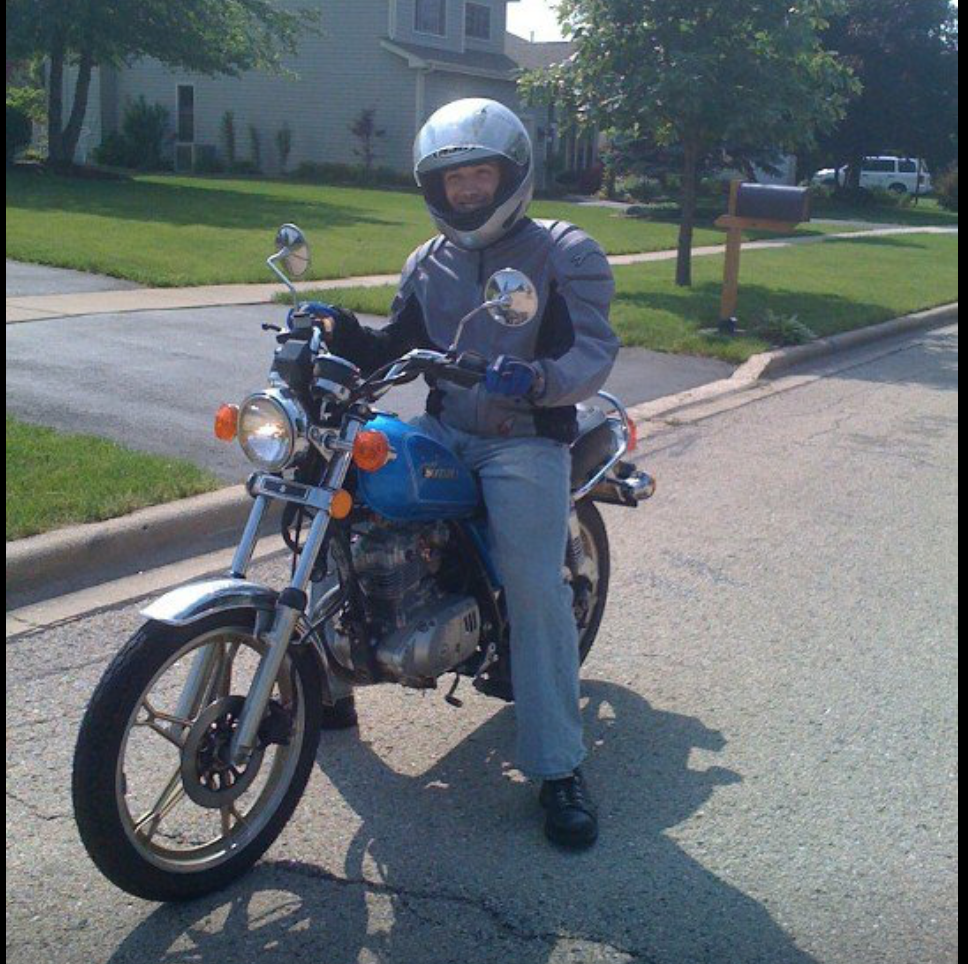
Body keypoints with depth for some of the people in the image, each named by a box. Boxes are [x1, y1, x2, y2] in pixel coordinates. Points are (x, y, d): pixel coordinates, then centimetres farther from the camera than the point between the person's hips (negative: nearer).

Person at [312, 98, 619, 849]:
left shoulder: (567, 254, -1)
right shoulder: (430, 264, 16)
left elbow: (595, 351, -13)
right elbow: (392, 347, 14)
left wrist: (540, 379, -35)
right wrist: (342, 335, -7)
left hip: (527, 441, -5)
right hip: (443, 431, 5)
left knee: (537, 592, -19)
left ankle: (560, 768, -9)